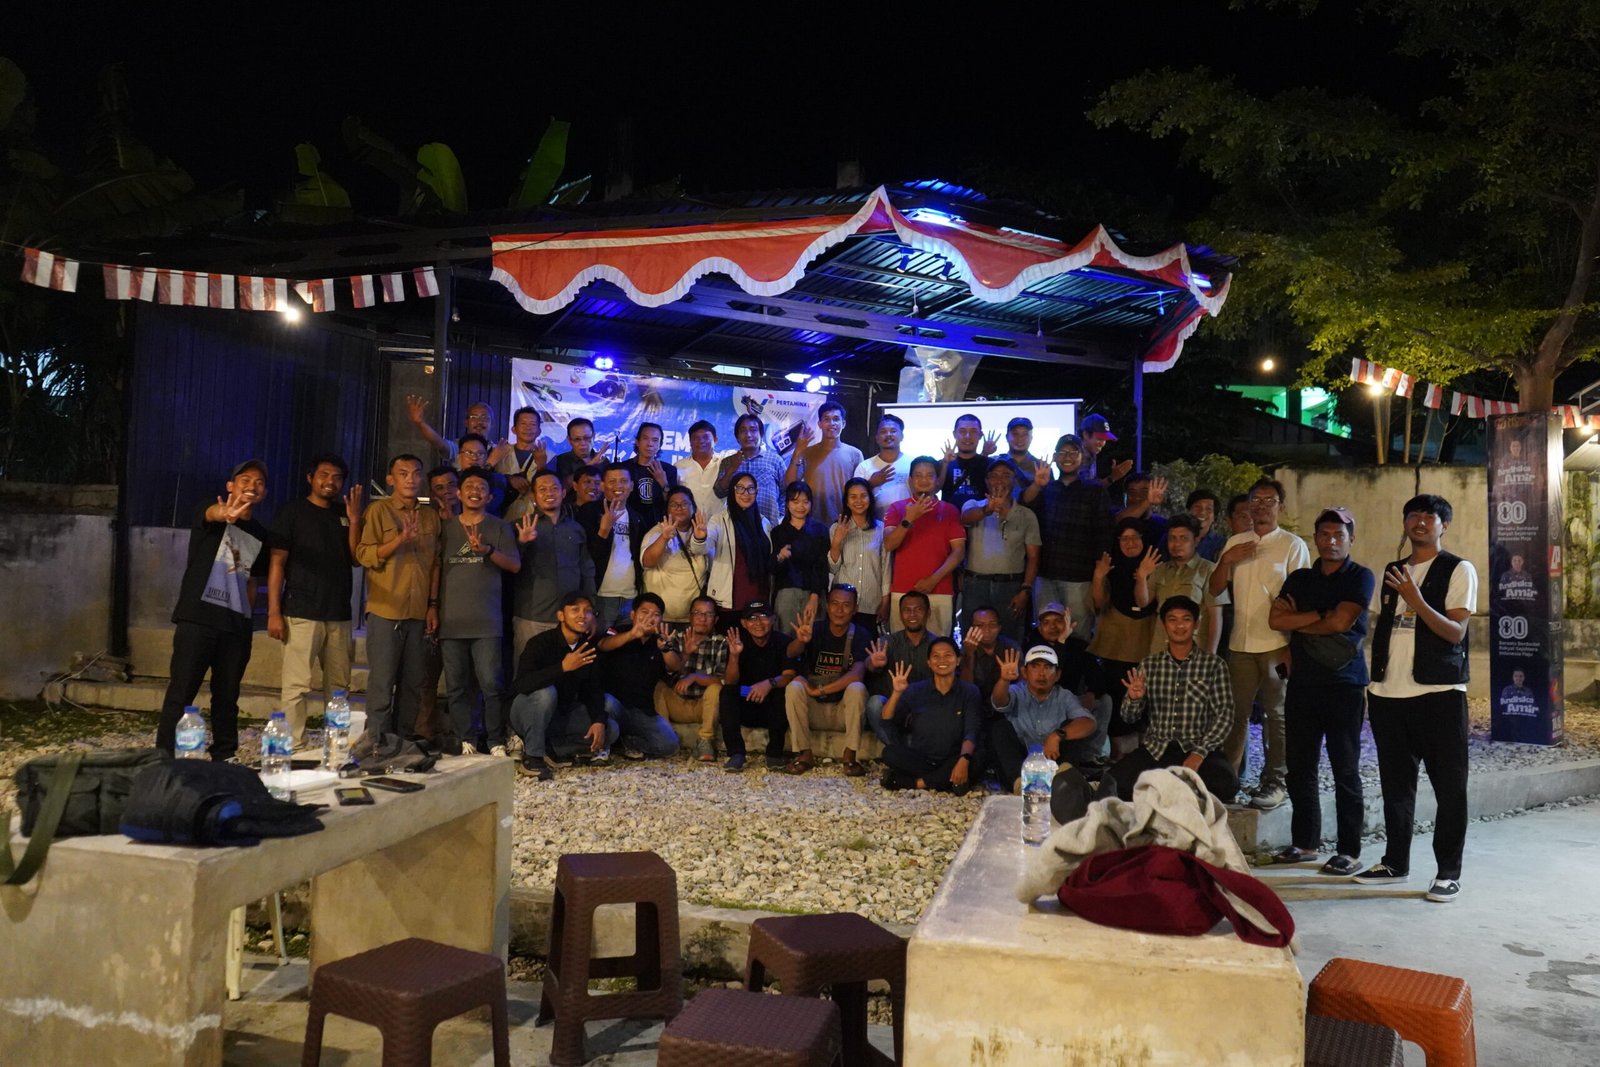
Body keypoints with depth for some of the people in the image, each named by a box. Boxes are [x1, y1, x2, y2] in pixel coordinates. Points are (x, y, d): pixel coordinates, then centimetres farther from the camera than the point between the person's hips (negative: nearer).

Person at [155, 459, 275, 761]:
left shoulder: (262, 536, 14)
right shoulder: (211, 513, 0)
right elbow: (211, 513, -26)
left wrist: (247, 619, 12)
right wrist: (225, 513, -50)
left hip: (237, 626, 5)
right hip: (198, 618, -4)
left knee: (227, 697, 10)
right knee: (181, 694, -4)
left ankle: (224, 761, 18)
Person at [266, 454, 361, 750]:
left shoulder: (345, 515, 16)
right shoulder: (292, 511, 4)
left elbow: (356, 558, 8)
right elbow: (277, 562, -2)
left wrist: (354, 520, -3)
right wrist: (274, 612, -9)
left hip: (339, 615, 4)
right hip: (302, 613, -4)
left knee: (339, 687, 6)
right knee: (297, 686, -7)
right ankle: (295, 749, -3)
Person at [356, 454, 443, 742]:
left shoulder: (431, 516, 14)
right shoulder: (378, 510, 0)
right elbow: (364, 555, -8)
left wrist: (433, 605, 9)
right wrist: (400, 539, -21)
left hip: (418, 613, 5)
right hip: (385, 611, -5)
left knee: (411, 685, 8)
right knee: (382, 684, -4)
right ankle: (376, 744, 4)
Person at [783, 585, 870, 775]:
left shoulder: (858, 635, -8)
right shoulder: (815, 630, -6)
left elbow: (857, 673, -22)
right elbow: (791, 653, -25)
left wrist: (820, 690, -25)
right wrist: (801, 640, -49)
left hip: (844, 704, -1)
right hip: (813, 705, 1)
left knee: (857, 688, -30)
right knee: (794, 687, -27)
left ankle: (849, 756, -19)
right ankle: (805, 754, -17)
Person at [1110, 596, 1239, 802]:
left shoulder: (1214, 665, 2)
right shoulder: (1148, 665, 9)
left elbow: (1224, 715, -4)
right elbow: (1129, 718, 10)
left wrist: (1199, 753, -18)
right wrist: (1134, 698, -14)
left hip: (1199, 749, -1)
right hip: (1156, 749, 1)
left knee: (1226, 785, -32)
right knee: (1113, 782, -24)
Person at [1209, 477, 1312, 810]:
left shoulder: (1293, 545, -2)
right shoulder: (1235, 542, 11)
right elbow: (1215, 589, 10)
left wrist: (1293, 645, -12)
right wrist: (1226, 561, -8)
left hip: (1276, 644, -4)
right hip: (1240, 643, 4)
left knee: (1276, 714, 4)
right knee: (1236, 711, 10)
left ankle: (1275, 782, 12)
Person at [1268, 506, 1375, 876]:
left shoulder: (1360, 577, 1)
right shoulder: (1299, 579, 14)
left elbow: (1341, 622, -13)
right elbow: (1276, 619, 1)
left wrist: (1298, 624, 0)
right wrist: (1318, 615, -9)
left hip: (1344, 685, -5)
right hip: (1303, 683, 5)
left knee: (1345, 770, -1)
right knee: (1300, 767, 8)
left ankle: (1350, 852, 6)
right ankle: (1304, 842, 19)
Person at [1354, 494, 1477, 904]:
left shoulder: (1458, 570, -1)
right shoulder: (1391, 572, 15)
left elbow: (1455, 631, -10)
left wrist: (1416, 601, -24)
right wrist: (1373, 685, 15)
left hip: (1439, 692, -5)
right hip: (1388, 693, 5)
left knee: (1449, 785, 1)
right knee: (1395, 783, 12)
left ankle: (1448, 872, 10)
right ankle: (1395, 862, 22)